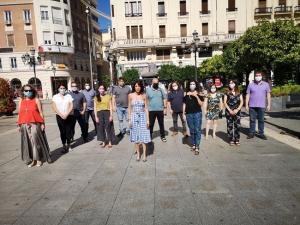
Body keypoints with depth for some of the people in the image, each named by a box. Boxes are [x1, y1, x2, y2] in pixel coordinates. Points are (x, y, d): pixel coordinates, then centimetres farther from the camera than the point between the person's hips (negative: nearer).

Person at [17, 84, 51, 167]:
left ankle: (39, 159, 11)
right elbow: (19, 114, 12)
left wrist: (42, 123, -6)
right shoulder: (21, 101, 10)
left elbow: (41, 112, -1)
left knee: (36, 141, -4)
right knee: (27, 142, 7)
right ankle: (31, 159, 19)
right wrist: (19, 125, 9)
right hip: (24, 125, 4)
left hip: (35, 124, -4)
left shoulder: (36, 100, 0)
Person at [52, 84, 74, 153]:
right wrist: (61, 114, -11)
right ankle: (64, 145, 9)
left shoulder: (69, 96, 6)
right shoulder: (55, 97, 5)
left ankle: (68, 144, 13)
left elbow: (71, 106, -1)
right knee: (62, 131, 1)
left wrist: (66, 114, -12)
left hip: (68, 116, 0)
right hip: (59, 116, 0)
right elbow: (54, 107, -1)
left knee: (68, 131, 0)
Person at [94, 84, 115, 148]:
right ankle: (103, 142, 17)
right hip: (99, 113, 2)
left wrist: (111, 115, -5)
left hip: (107, 112, -1)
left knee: (108, 127, 1)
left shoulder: (108, 96, 3)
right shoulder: (96, 97, 7)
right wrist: (96, 117, -2)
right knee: (101, 128, 5)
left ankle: (110, 142, 13)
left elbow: (110, 106, 1)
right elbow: (95, 108, 6)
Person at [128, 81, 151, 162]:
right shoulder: (130, 95, 0)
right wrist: (129, 119, 0)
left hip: (142, 116, -1)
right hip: (134, 116, 1)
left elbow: (146, 108, 1)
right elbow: (129, 108, 4)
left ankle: (144, 155, 11)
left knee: (143, 136, 0)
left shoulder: (144, 96, 0)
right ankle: (138, 154, 20)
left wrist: (147, 119, -4)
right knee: (135, 136, 7)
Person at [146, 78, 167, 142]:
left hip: (160, 110, 2)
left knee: (161, 124, 11)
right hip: (151, 110, -2)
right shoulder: (148, 90, -2)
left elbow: (164, 99, 7)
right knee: (151, 124, 6)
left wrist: (165, 108, 1)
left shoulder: (161, 90, 5)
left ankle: (162, 136, 23)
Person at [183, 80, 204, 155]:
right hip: (189, 114, 3)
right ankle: (193, 145, 19)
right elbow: (184, 104, 13)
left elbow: (201, 104, -4)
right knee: (191, 131, 9)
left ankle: (197, 147, -2)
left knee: (197, 130, -5)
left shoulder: (198, 94, 2)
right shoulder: (186, 94, 9)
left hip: (197, 113, -2)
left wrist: (197, 97, -16)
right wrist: (183, 113, 7)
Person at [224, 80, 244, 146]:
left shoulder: (239, 93, 8)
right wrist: (230, 110, -9)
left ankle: (237, 140, 10)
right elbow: (225, 102, 0)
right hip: (229, 111, -1)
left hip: (237, 111, 1)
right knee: (230, 126, 1)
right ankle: (231, 140, 8)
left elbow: (241, 102, 5)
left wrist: (237, 109, -8)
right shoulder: (227, 93, 4)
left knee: (237, 126, 0)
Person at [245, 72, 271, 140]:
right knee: (252, 120, 4)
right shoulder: (250, 85, 5)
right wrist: (246, 105, 1)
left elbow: (268, 95, 7)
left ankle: (261, 133, 14)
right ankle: (251, 133, 11)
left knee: (261, 120, 5)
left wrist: (269, 105, 2)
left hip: (262, 106, 0)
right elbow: (247, 95, 5)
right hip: (252, 106, 0)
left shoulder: (266, 84, 7)